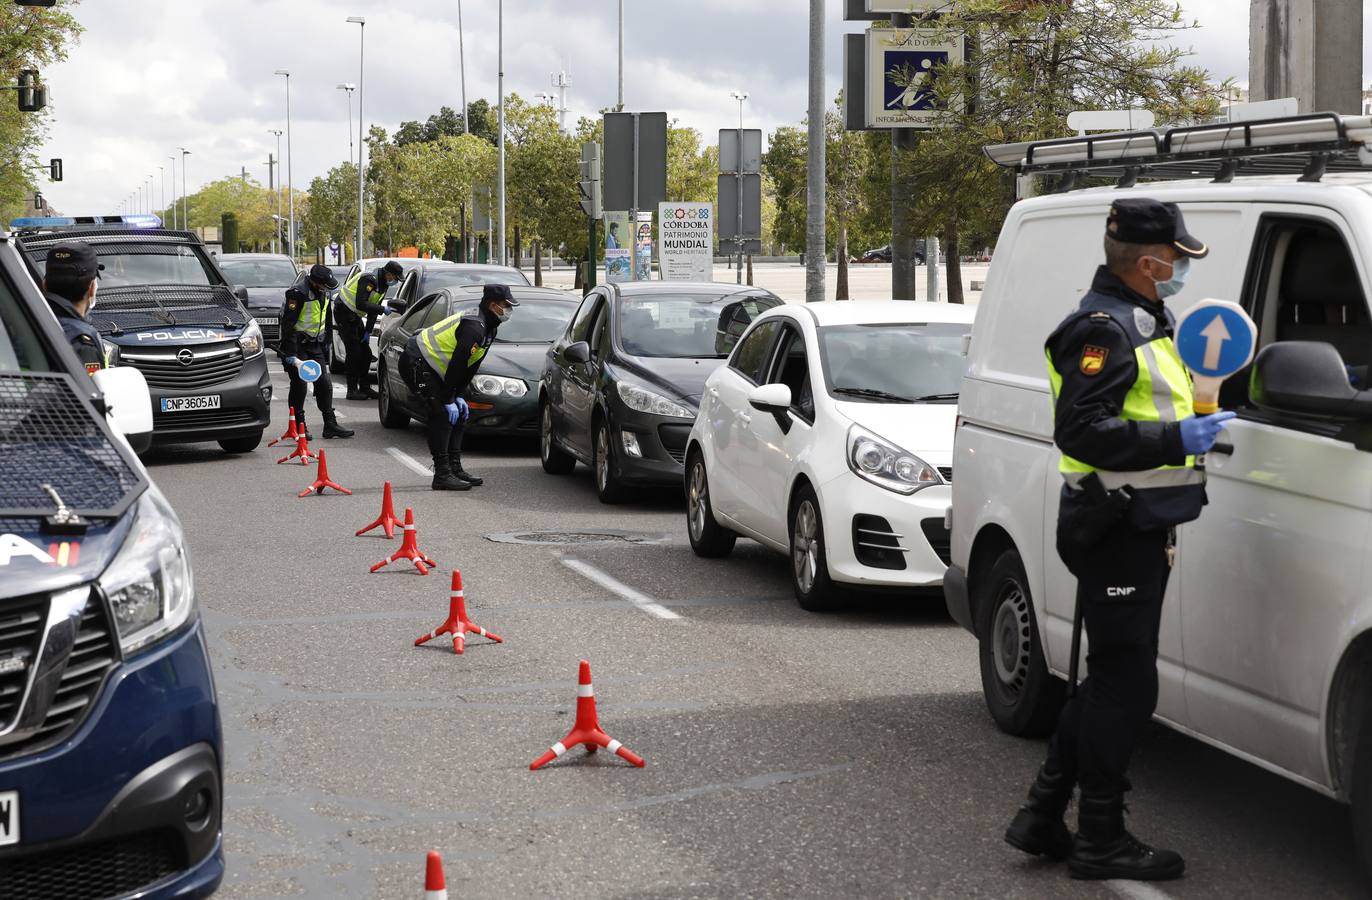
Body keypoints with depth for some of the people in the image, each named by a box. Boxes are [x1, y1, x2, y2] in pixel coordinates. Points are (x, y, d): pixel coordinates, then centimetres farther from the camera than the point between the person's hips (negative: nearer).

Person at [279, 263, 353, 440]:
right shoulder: (298, 293, -20)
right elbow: (288, 324, -22)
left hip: (315, 345, 8)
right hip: (297, 345, -8)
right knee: (299, 384, -7)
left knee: (324, 384, 3)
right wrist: (291, 355, -26)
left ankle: (330, 425, 6)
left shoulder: (323, 293, 8)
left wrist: (325, 345, 20)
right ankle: (299, 426, 2)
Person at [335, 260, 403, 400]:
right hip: (344, 313, -10)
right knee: (354, 352, -11)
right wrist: (383, 309, -32)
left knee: (366, 353, 8)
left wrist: (368, 332, 4)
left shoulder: (383, 285, 6)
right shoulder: (369, 279, -24)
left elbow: (373, 309, 10)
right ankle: (352, 390, -7)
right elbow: (360, 304, -33)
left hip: (355, 317, 10)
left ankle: (364, 388, 15)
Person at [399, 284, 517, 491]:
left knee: (458, 414, 10)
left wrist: (458, 396, 8)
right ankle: (442, 475, -16)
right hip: (416, 363, -11)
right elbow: (456, 365, -25)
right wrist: (449, 400, -20)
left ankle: (455, 468, 14)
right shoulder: (474, 328, -24)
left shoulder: (486, 327, 9)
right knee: (443, 414, -16)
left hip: (427, 364, 11)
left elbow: (469, 367, 13)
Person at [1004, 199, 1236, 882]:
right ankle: (1100, 839, 5)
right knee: (1125, 684, -4)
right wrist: (1178, 437, -26)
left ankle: (1043, 817, 21)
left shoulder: (1140, 323, 18)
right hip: (1117, 533, -11)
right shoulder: (1103, 329, -16)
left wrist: (1195, 411, 13)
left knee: (1109, 681, 15)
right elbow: (1081, 431, -25)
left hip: (1139, 530, 11)